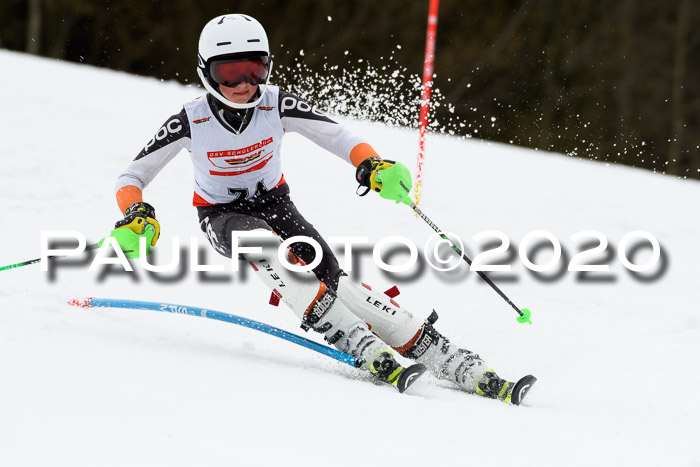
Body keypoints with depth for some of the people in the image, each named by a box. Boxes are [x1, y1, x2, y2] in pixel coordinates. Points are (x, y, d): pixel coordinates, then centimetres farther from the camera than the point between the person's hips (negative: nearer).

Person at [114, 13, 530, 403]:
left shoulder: (277, 105, -18)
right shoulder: (191, 121, -21)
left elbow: (339, 137, -16)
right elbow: (132, 178, -14)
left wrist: (372, 164, -37)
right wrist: (137, 215, -35)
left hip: (274, 203, 1)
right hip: (223, 217, -1)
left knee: (333, 281, -22)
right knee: (264, 244, -37)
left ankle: (469, 370, -25)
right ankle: (368, 353, -41)